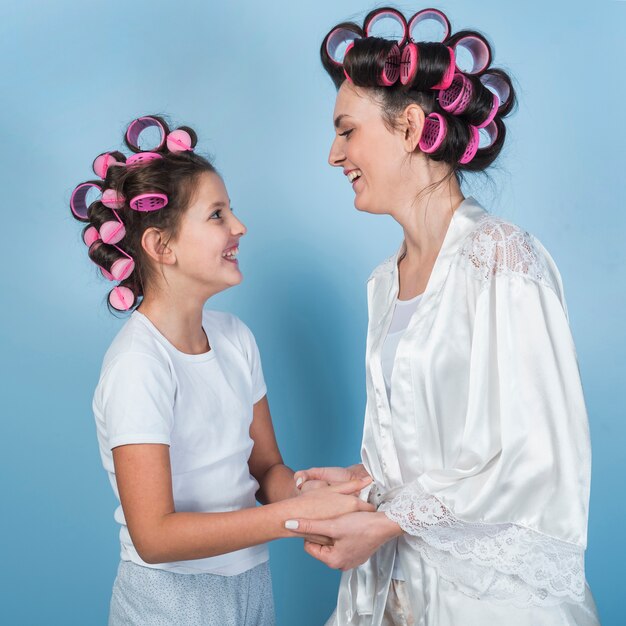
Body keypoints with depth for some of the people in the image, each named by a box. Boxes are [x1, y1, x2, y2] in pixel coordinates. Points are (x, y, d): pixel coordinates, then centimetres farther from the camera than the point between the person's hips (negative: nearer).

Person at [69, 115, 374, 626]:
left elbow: (266, 467, 1)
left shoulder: (234, 335, -2)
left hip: (251, 580, 6)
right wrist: (299, 513, -26)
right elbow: (155, 536, -24)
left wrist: (314, 492, -19)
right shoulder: (139, 364, -22)